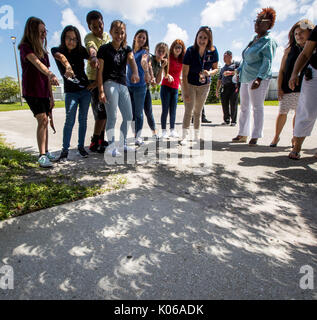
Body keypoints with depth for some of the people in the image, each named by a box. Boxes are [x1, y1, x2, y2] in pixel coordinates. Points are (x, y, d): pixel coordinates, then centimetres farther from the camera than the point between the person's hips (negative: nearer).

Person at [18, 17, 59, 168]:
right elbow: (36, 63, -27)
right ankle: (42, 156, -17)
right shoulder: (25, 47, -6)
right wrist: (51, 74, -45)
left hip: (44, 92, 7)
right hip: (31, 91, -7)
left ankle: (46, 152, 17)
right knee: (42, 120, -18)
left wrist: (51, 95, 11)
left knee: (45, 121, 8)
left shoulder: (43, 51, 16)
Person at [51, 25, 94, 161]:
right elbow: (61, 56, -27)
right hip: (70, 92, -2)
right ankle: (65, 149, -3)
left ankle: (81, 146, 14)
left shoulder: (80, 51, 0)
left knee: (83, 119, 4)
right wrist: (67, 65, -49)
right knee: (70, 120, -9)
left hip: (85, 90, 2)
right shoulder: (56, 50, -4)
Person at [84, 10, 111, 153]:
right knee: (101, 112, -12)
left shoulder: (107, 36, 12)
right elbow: (91, 48, -32)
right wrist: (93, 57, -55)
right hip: (94, 79, -7)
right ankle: (94, 143, -1)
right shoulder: (89, 37, -10)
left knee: (106, 112, 11)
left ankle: (101, 139, 24)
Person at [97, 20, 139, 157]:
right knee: (112, 117, -12)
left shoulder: (127, 49, 13)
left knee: (128, 117, 7)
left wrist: (135, 73, -30)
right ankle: (111, 146, -5)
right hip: (110, 84, -6)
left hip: (123, 85, 6)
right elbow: (100, 71, -5)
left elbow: (132, 61, -7)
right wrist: (101, 91, -15)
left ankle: (122, 144, 21)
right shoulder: (104, 49, 0)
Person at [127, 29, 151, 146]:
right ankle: (135, 134, 21)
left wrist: (146, 71, -40)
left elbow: (143, 61, -23)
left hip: (140, 85, -5)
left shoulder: (144, 51, -3)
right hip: (128, 85, 5)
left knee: (138, 112, -2)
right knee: (131, 112, 10)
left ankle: (139, 136, 4)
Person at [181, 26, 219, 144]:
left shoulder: (213, 51, -11)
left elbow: (216, 68, 1)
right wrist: (186, 92, -23)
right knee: (188, 110, -12)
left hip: (204, 85, 3)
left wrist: (209, 73, -23)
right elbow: (184, 73, -19)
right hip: (190, 84, -3)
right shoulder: (190, 51, -19)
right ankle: (185, 137, -7)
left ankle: (197, 137, 21)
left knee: (198, 111, 11)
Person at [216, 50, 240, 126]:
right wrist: (217, 89, 18)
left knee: (233, 105, -8)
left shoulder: (236, 64, 12)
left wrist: (230, 73, -14)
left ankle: (234, 121, -2)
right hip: (224, 87, 5)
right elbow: (219, 80, 26)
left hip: (233, 86, -5)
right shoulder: (223, 68, 28)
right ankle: (226, 120, 9)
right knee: (224, 105, -1)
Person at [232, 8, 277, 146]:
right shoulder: (254, 39, 19)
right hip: (245, 78, 9)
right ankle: (243, 134, 18)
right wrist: (240, 71, 25)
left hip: (258, 79, -9)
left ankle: (255, 136, 3)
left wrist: (259, 78, -27)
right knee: (244, 107, 10)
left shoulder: (268, 41, -6)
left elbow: (267, 62, -16)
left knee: (257, 107, -4)